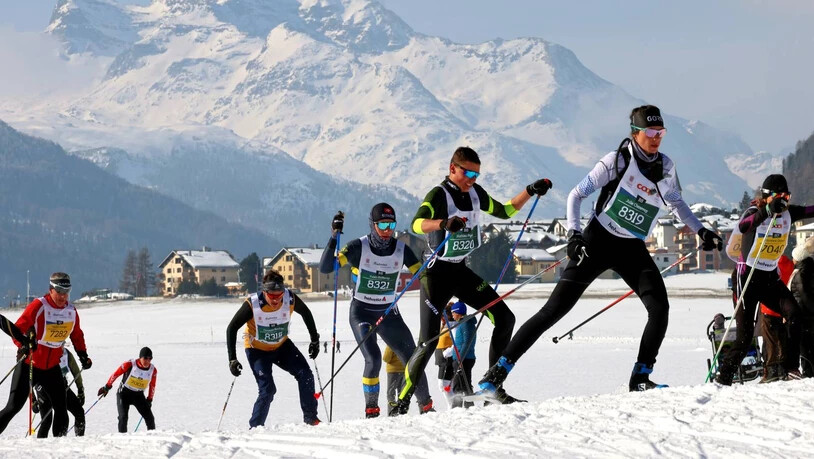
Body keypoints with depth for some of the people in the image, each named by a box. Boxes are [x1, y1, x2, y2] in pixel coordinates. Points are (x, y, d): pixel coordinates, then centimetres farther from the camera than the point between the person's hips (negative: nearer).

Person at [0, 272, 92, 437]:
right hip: (29, 365, -5)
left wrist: (83, 354, 9)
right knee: (14, 406, -10)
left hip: (52, 367, 5)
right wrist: (24, 344, -38)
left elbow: (77, 335, 19)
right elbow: (17, 330, -19)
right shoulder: (38, 306, -17)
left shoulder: (71, 311, 1)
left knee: (61, 407, 3)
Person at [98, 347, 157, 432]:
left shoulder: (153, 370, -7)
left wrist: (149, 400, 11)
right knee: (123, 417, -18)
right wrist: (107, 387, -1)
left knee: (149, 418, -4)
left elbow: (152, 386, 10)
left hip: (139, 395, 3)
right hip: (124, 393, -3)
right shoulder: (130, 364, -18)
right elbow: (115, 374, -7)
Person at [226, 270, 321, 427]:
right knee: (267, 390, -17)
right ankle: (255, 427, -2)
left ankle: (310, 418, 5)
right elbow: (232, 329, -19)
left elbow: (306, 313, 2)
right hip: (257, 350, -4)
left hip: (281, 346, 4)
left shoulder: (290, 299, -22)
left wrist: (315, 340, 2)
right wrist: (232, 359, -23)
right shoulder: (252, 304, -29)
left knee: (305, 375, -9)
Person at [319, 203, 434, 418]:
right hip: (361, 313, -3)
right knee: (373, 358, -22)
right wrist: (334, 238, -32)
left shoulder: (401, 250, -5)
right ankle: (371, 410, -7)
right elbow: (325, 267, -21)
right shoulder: (359, 247, -14)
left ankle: (426, 407, 21)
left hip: (389, 313, 3)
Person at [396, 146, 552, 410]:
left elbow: (504, 211, 21)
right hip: (437, 273, -7)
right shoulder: (438, 195, -17)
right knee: (429, 341, -11)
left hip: (462, 272, 7)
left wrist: (530, 192, 10)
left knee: (504, 319, -1)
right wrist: (444, 223, -54)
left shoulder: (475, 193, 5)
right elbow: (417, 224, -36)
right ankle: (402, 401, 1)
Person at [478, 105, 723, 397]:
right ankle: (499, 370, -7)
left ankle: (640, 378, -3)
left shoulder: (666, 167, 3)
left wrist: (700, 231, 17)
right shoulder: (617, 161, -11)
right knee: (555, 309, -10)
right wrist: (573, 233, -20)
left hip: (633, 250, 5)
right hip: (598, 241, -5)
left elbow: (675, 203, 22)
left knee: (660, 308, -15)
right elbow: (577, 194, -8)